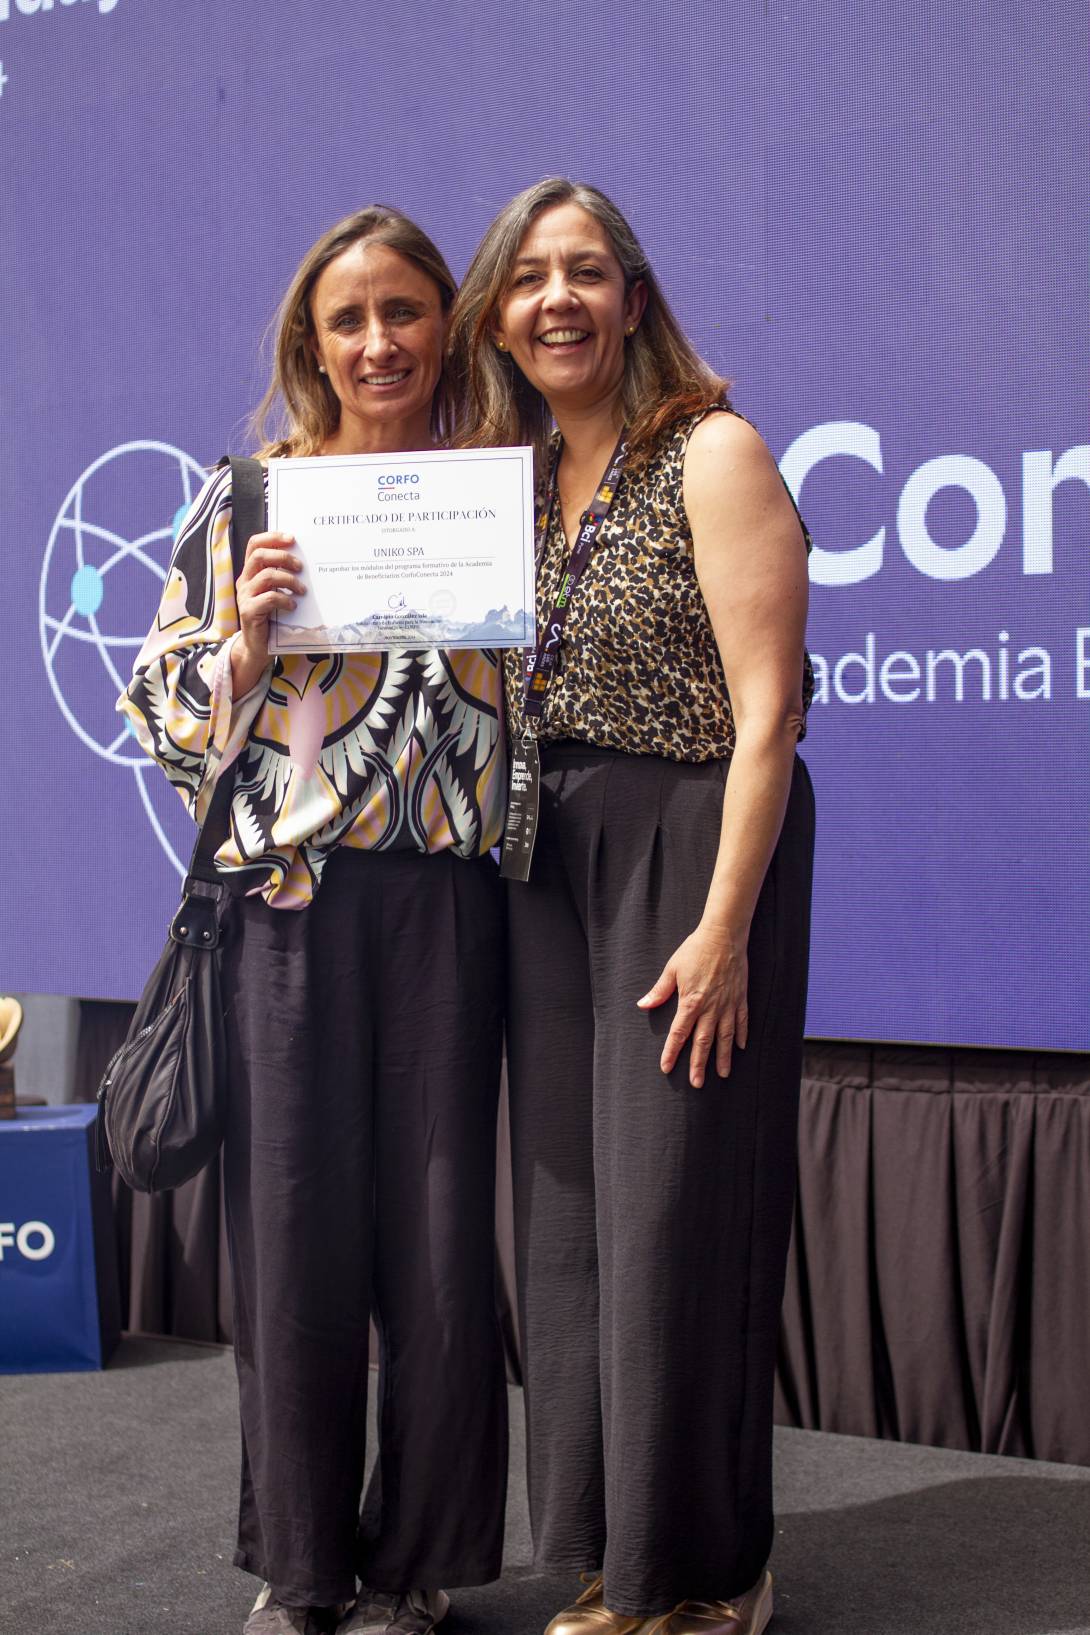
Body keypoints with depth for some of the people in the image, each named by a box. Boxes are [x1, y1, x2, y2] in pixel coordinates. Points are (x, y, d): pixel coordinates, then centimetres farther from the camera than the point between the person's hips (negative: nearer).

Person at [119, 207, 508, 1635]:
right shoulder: (252, 496, 7)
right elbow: (170, 706, 7)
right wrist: (247, 633, -11)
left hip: (446, 900, 1)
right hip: (292, 898, -1)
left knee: (441, 1224, 2)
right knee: (296, 1223, 2)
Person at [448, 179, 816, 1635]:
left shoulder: (711, 455, -7)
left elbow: (765, 711, -13)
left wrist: (723, 927, -18)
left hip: (693, 845, -7)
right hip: (546, 862, 7)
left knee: (676, 1216, -3)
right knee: (569, 1214, 9)